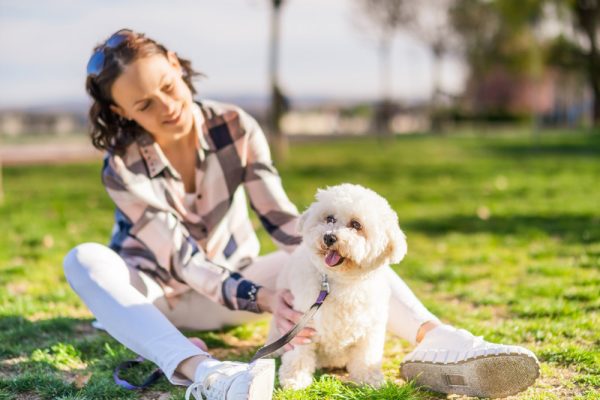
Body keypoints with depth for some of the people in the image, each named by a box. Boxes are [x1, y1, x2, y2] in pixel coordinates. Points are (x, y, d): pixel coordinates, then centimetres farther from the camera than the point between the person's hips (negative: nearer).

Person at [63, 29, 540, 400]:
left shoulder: (235, 128, -15)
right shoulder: (124, 168, -22)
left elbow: (283, 219, -21)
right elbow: (182, 259, -29)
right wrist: (259, 297, -44)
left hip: (231, 285, 2)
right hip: (152, 295, -2)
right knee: (84, 259, -35)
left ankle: (434, 339, -43)